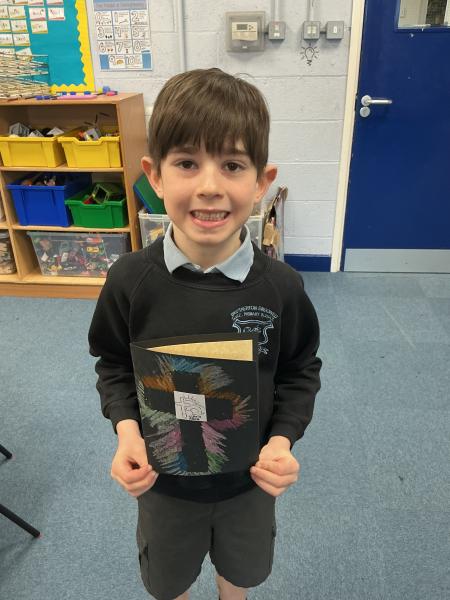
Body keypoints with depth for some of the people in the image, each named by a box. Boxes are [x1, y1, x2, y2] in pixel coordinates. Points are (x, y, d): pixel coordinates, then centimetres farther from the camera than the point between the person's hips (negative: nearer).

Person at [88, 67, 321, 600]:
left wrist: (282, 439, -20)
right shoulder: (130, 281, -21)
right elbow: (114, 366, -6)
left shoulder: (281, 286, -22)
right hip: (162, 475, 0)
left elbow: (300, 372, -6)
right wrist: (126, 430, -21)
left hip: (250, 477, 1)